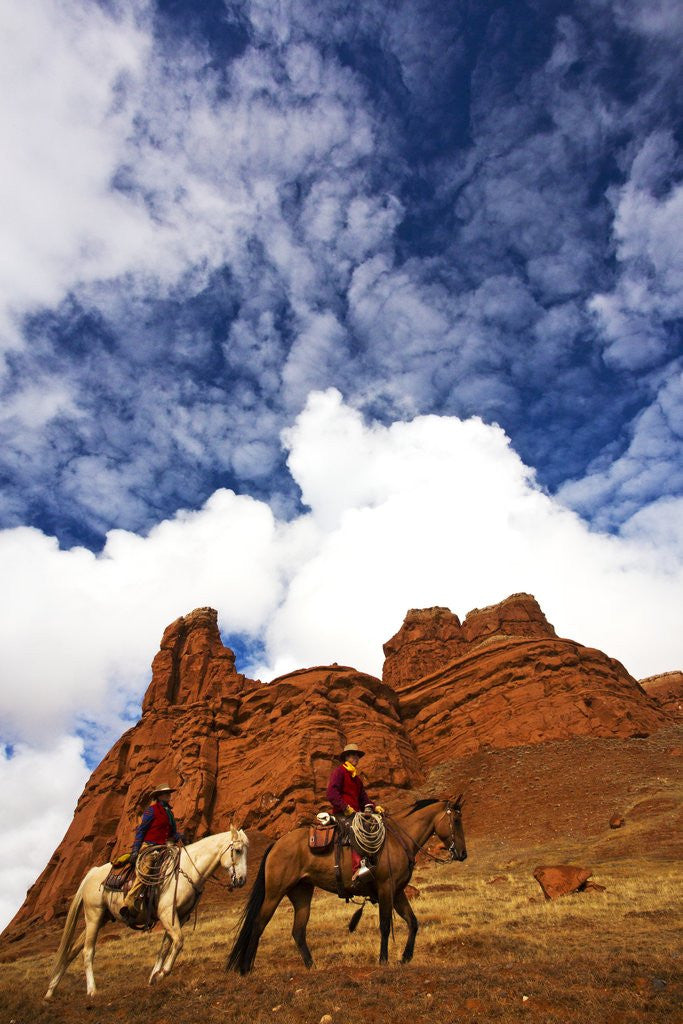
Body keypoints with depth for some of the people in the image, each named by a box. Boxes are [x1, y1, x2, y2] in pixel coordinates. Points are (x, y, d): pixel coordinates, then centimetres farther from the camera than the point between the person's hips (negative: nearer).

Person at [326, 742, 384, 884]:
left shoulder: (356, 777, 27)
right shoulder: (339, 771, -1)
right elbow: (332, 794, -13)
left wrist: (374, 807, 9)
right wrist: (346, 808, -20)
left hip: (355, 813, 9)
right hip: (342, 814, -9)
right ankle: (357, 869, -48)